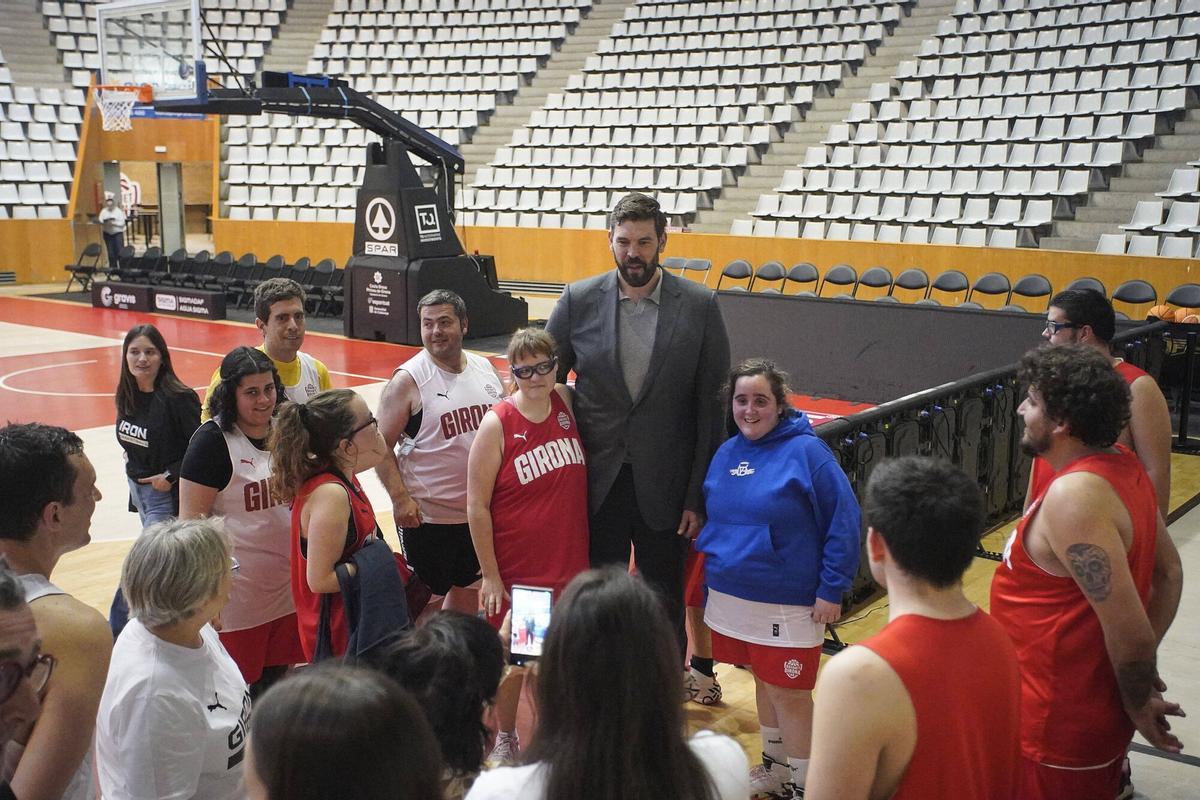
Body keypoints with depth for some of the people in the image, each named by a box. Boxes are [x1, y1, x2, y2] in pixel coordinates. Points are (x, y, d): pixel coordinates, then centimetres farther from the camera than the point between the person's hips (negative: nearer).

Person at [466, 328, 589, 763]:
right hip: (515, 572, -4)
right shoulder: (497, 424, -15)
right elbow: (476, 506, -13)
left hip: (570, 564, 4)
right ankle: (505, 737, 35)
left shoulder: (566, 401, -3)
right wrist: (490, 576, -12)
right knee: (514, 660, 12)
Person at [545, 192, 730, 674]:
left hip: (664, 487, -1)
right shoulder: (579, 301, -3)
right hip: (597, 484, 1)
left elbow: (712, 405, -4)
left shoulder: (700, 306, -5)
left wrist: (698, 494, -6)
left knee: (664, 606, 13)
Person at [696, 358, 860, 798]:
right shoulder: (726, 453, 7)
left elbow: (843, 520, -14)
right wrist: (709, 572, 15)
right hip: (731, 594, 6)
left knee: (789, 694, 2)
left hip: (787, 603, -6)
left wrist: (832, 589, -15)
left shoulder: (806, 451, -14)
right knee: (763, 681, 20)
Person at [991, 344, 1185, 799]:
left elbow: (1129, 630, -26)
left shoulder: (1073, 496, -27)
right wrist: (1142, 671, 10)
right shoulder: (1120, 463, 1)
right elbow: (1169, 572, 10)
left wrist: (1138, 704, -10)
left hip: (1059, 727, -9)